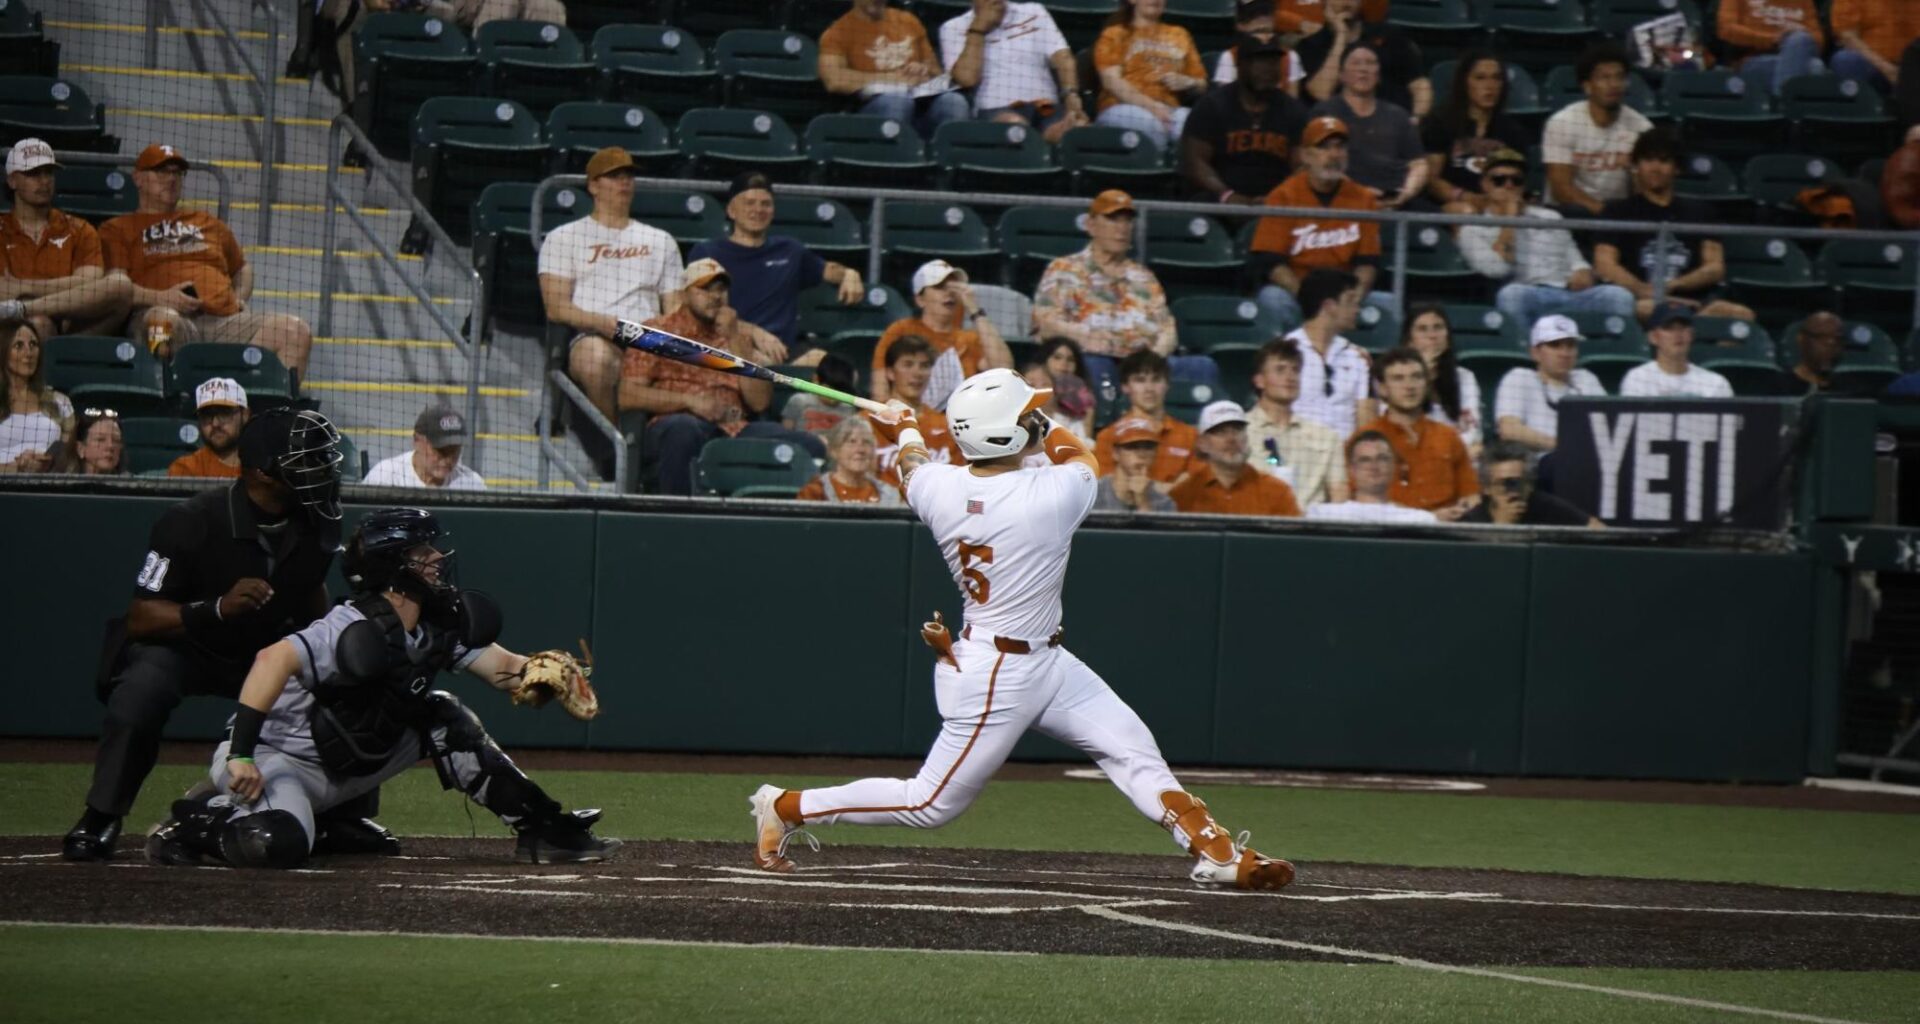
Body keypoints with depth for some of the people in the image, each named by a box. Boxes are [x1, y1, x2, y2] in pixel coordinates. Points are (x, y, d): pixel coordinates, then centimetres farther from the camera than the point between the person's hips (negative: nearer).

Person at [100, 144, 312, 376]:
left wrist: (240, 298, 20)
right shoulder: (118, 230, 19)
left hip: (224, 319, 5)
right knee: (163, 319, -45)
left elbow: (242, 268, 44)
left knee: (295, 330, -21)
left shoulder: (208, 223, 35)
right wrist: (160, 297, -13)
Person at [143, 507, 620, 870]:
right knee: (277, 845, -37)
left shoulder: (439, 625, -1)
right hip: (276, 759, -9)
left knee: (443, 718, 1)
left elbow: (497, 666, -2)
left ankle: (541, 828, 5)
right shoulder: (359, 632, -28)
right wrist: (241, 755, -45)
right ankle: (200, 821, -6)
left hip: (345, 770, 9)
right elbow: (274, 660, -41)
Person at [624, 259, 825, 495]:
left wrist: (734, 340, 5)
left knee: (808, 446, -20)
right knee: (683, 429, -41)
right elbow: (628, 395, 1)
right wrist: (689, 400, -11)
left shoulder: (740, 336, 24)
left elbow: (760, 402, 11)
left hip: (734, 429, 4)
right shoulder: (657, 331, 12)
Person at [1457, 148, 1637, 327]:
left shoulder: (1550, 218, 27)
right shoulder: (1473, 230, 13)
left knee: (1618, 296, -26)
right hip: (1524, 299, -4)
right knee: (1512, 293, -41)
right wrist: (1509, 218, 2)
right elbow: (1495, 269, -6)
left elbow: (1575, 261, 24)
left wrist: (1583, 273, -1)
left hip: (1571, 295, 4)